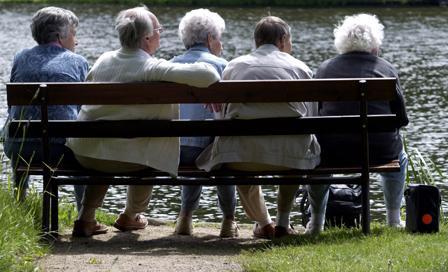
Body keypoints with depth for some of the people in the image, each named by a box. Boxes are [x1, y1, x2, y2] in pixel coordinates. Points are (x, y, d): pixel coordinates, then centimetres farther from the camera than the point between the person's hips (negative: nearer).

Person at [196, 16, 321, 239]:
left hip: (241, 155, 0)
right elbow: (311, 119, 13)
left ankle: (263, 223, 36)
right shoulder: (300, 68, 13)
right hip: (289, 154, 0)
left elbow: (223, 114, 17)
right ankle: (283, 222, 32)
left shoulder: (234, 66, 15)